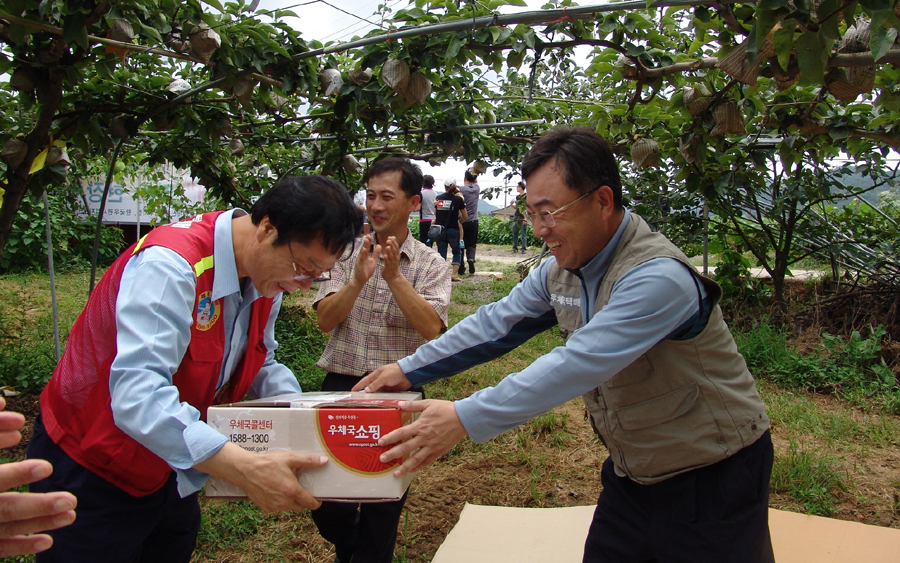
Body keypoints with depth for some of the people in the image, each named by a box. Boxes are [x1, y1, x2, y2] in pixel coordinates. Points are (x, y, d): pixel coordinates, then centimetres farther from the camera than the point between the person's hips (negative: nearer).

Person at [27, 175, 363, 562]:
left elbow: (260, 365, 4)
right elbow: (137, 397, -40)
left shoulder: (268, 270, -5)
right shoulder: (171, 265, -31)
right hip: (92, 473, -7)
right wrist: (245, 468, -47)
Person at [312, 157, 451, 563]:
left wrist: (395, 277, -25)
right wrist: (358, 280, -22)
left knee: (384, 504, 12)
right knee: (326, 503, 13)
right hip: (341, 384, 2)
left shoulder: (431, 265, -1)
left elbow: (432, 329, -15)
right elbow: (325, 320, -6)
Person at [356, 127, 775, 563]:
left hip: (713, 478, -7)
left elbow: (577, 364, -37)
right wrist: (410, 370, -3)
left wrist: (465, 418, -39)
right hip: (633, 473, 7)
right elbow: (497, 324, 2)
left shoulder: (659, 278, -30)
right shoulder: (559, 271, -3)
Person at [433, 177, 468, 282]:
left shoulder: (438, 198, 4)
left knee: (441, 252, 9)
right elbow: (465, 216, 2)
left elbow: (435, 213, 13)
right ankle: (454, 273, 1)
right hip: (453, 229, -2)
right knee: (456, 252, 13)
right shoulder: (458, 199, -4)